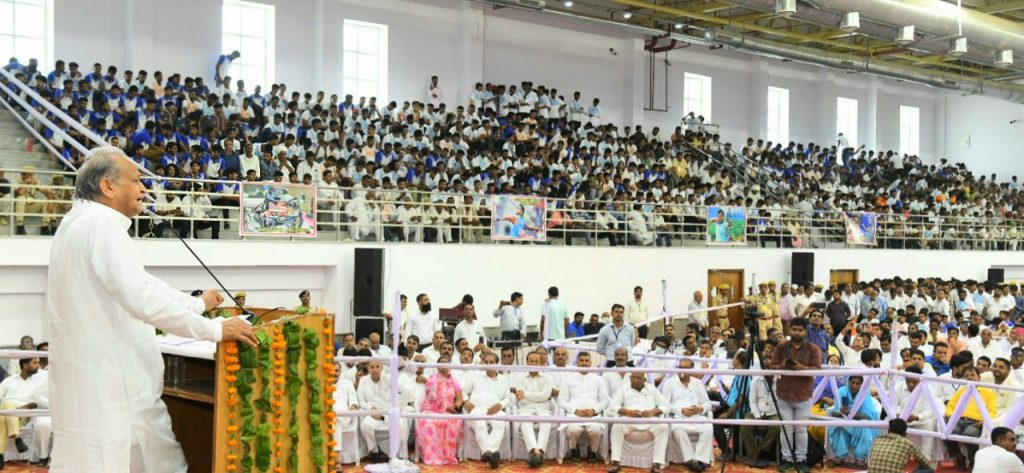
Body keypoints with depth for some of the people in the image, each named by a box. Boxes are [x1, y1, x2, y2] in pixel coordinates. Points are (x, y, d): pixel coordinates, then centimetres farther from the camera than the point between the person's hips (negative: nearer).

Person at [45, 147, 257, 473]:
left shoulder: (84, 223, 16)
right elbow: (142, 299, -25)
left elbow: (135, 285, 27)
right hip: (105, 382, -10)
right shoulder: (102, 224, -16)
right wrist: (215, 329, -18)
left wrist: (196, 304, 34)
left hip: (102, 376, 10)